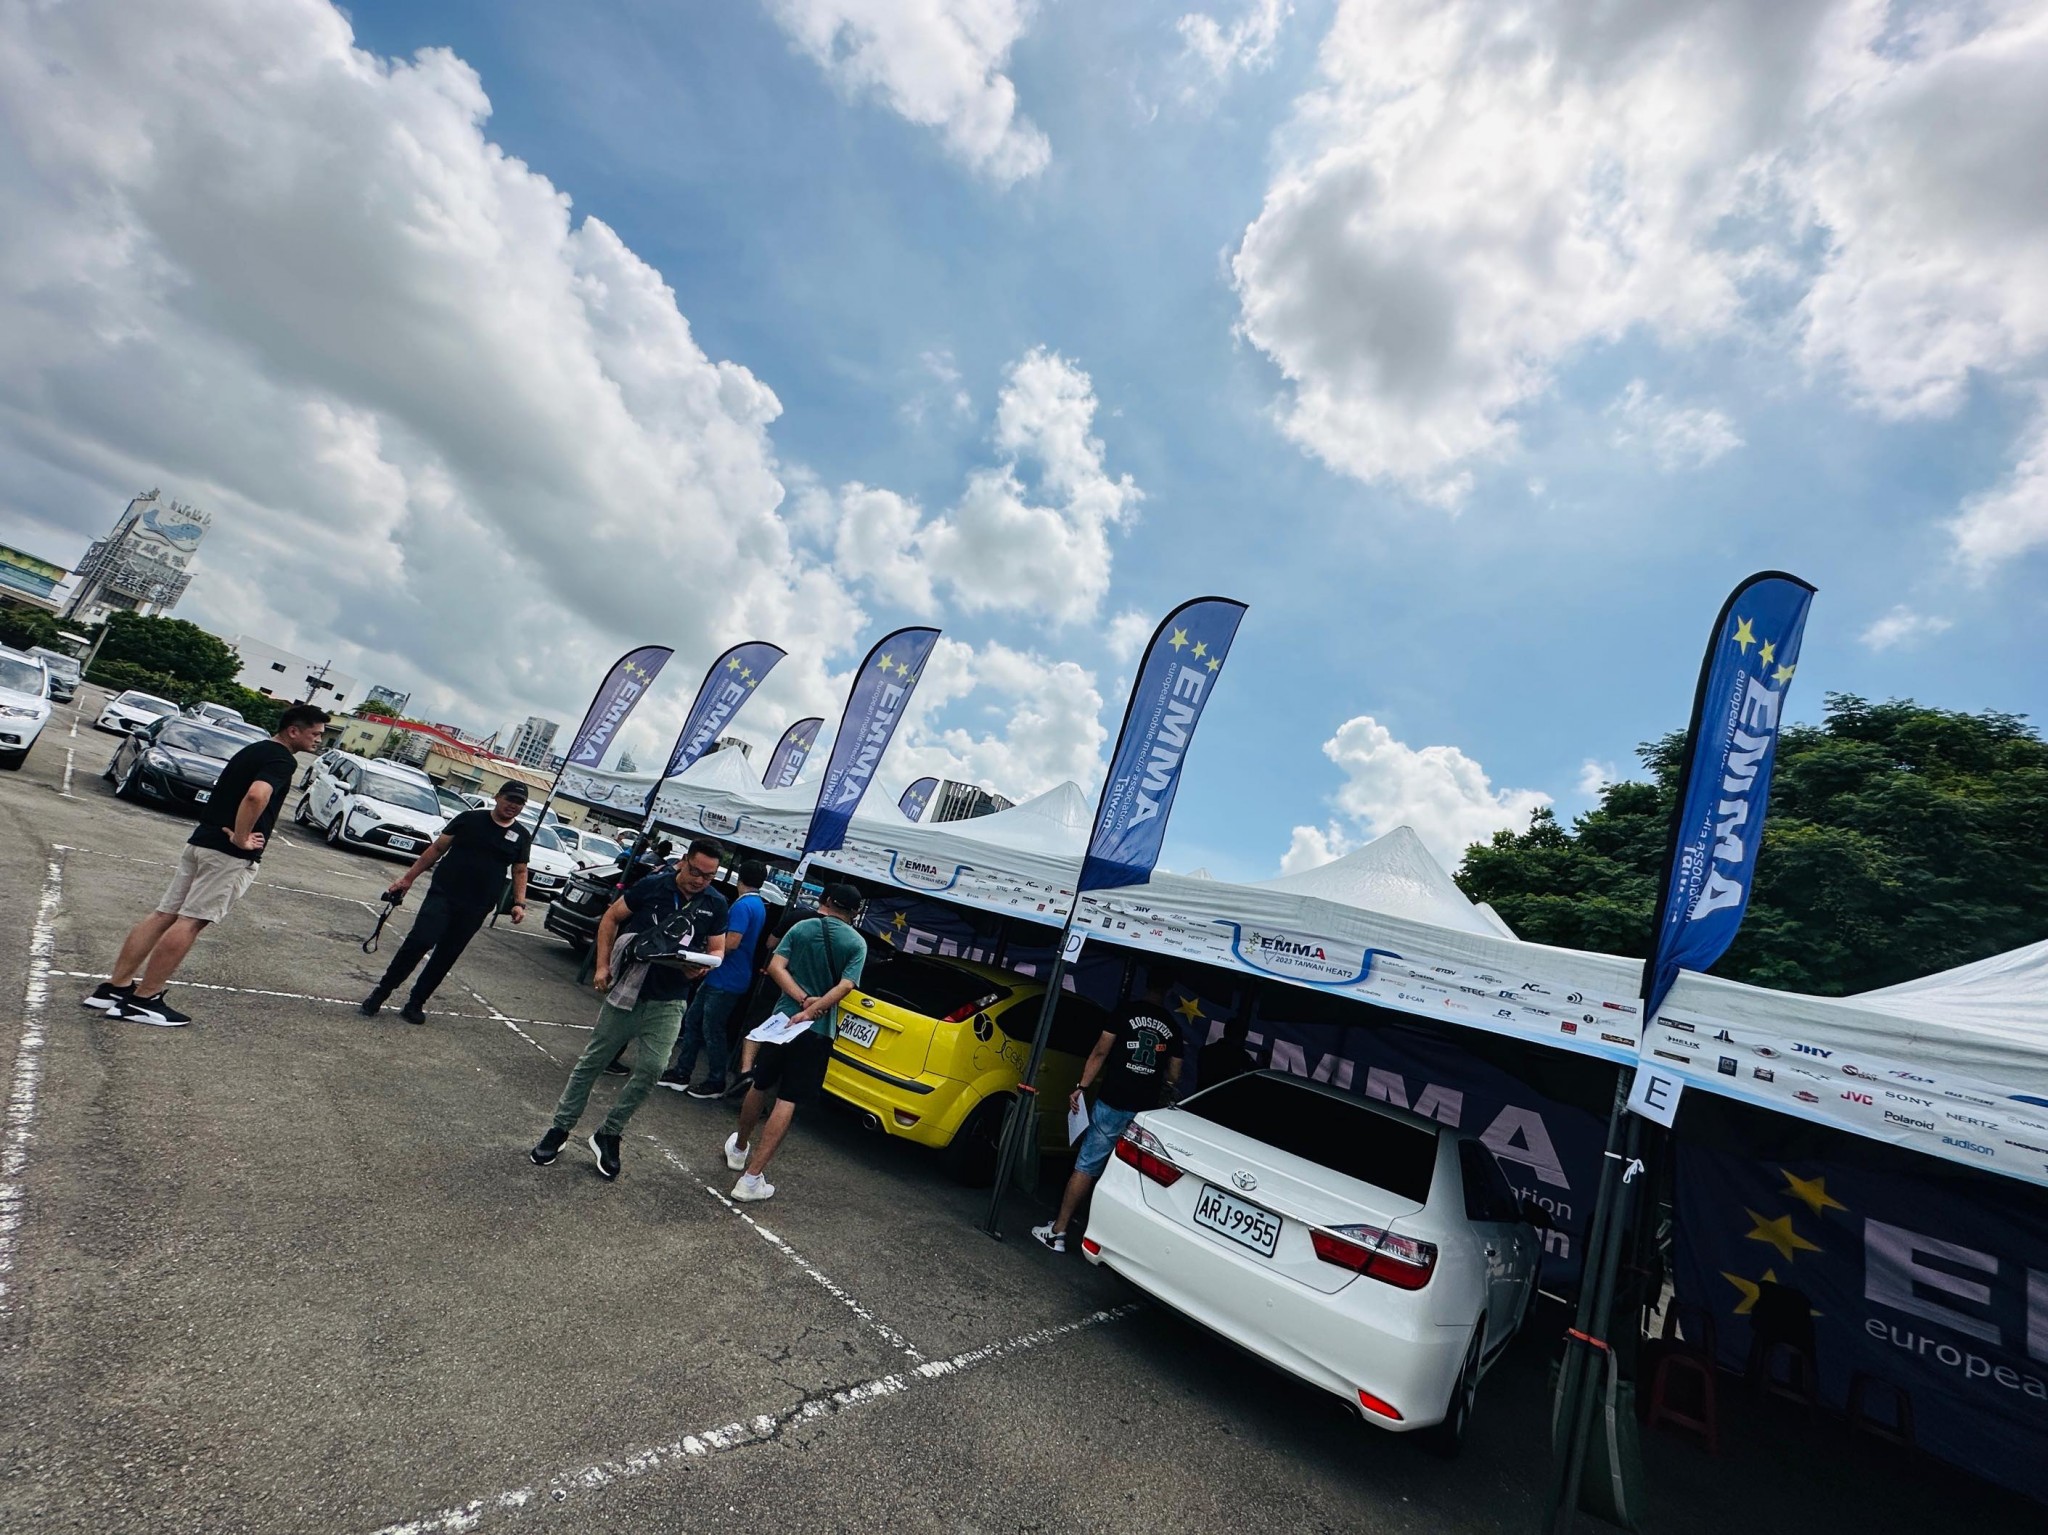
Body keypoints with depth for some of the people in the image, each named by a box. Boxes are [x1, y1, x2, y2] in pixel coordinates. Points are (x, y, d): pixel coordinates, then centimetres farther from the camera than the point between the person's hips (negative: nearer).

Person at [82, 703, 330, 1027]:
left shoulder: (255, 749, 17)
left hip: (200, 841, 9)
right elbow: (256, 796, -31)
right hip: (229, 854, -9)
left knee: (165, 914, 11)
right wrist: (241, 839, -19)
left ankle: (115, 987, 15)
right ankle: (142, 1000, -1)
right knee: (190, 922, -5)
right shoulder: (283, 759, -13)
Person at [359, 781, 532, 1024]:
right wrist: (408, 878, 4)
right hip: (442, 894, -2)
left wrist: (519, 903, -2)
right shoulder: (469, 819, 0)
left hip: (476, 908, 2)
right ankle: (381, 991, 5)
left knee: (446, 956, 8)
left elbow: (520, 872, 11)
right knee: (419, 942, -14)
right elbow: (437, 848, 5)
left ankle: (415, 1003, 21)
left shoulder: (522, 836, 4)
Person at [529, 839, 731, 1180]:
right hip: (626, 990, -1)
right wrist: (602, 966, -4)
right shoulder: (653, 885, -9)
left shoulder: (715, 904, -4)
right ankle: (559, 1129, 27)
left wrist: (701, 968, -17)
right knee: (592, 1060, 10)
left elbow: (717, 950, 6)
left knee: (649, 1070, -3)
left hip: (667, 1004, 1)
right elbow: (611, 918, 3)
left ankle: (608, 1135, 17)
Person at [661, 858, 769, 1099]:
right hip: (720, 978, 10)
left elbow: (731, 943, -24)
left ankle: (715, 1084, 14)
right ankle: (681, 1073, 24)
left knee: (712, 1031, 2)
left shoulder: (743, 905, -18)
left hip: (726, 981, -10)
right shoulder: (759, 906, 12)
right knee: (692, 1021, 16)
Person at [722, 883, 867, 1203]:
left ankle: (739, 1148, 43)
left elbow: (776, 966, -8)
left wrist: (803, 1000, -12)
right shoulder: (857, 943, -3)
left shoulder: (802, 928, 1)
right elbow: (845, 985, -16)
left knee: (760, 1086, 22)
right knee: (787, 1102, 1)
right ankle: (751, 1178, -1)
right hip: (818, 1031, -2)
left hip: (783, 1019, 2)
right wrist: (813, 1009, -18)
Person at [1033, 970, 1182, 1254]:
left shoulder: (1127, 1012, -3)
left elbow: (1100, 1052, -6)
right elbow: (1174, 1078, 11)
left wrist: (1082, 1087, 0)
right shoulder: (1173, 1028, 6)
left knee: (1085, 1168, 3)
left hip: (1111, 1105, -3)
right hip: (1145, 1112, 3)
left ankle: (1058, 1231, 7)